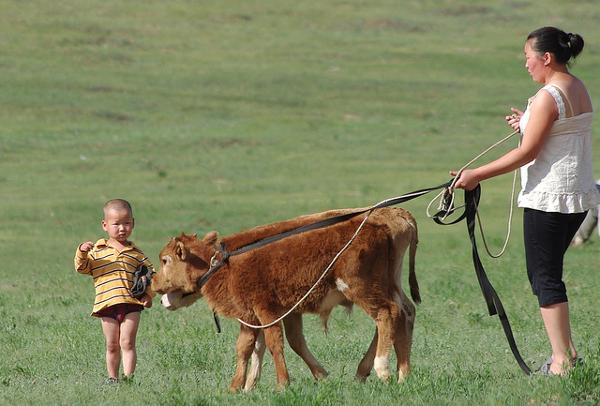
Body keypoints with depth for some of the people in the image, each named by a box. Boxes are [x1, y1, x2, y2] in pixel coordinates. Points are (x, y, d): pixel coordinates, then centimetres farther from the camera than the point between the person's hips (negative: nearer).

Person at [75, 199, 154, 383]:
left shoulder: (136, 253, 10)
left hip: (131, 304, 0)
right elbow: (82, 268, 3)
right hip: (107, 305, 0)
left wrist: (148, 294, 1)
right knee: (112, 346, 7)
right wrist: (82, 253, -15)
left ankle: (128, 376, -7)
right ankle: (112, 378, 17)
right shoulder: (97, 251, 7)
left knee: (127, 343, -6)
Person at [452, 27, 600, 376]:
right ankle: (567, 350, 16)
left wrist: (477, 175, -14)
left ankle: (562, 361, -5)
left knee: (545, 278, -4)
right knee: (548, 272, 17)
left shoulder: (548, 97, -17)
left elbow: (527, 153, -18)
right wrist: (529, 124, 13)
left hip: (549, 197, -10)